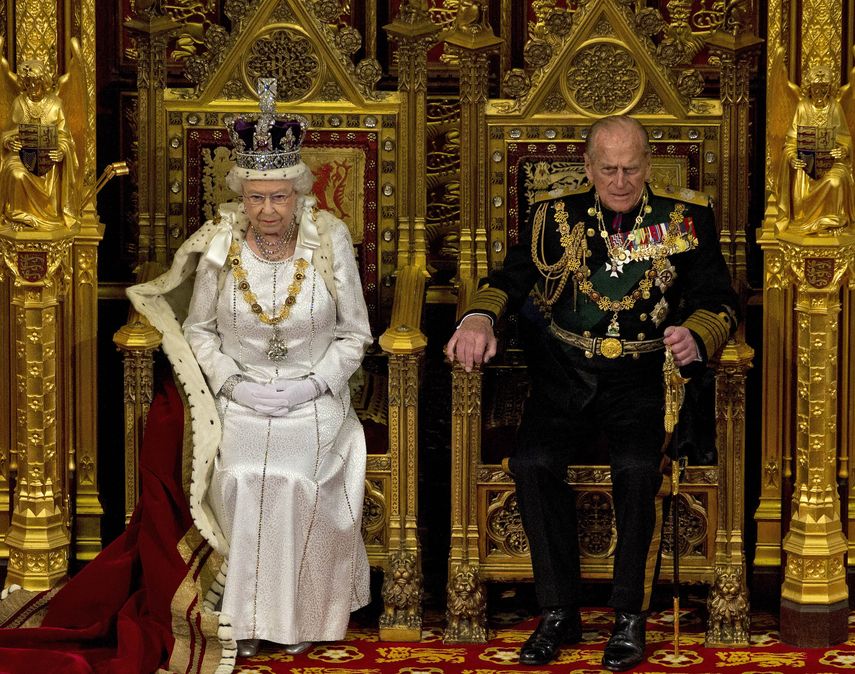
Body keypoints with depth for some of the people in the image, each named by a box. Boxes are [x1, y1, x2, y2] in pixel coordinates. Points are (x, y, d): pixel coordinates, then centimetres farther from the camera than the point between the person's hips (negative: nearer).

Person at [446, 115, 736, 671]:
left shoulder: (687, 219, 8)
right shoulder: (556, 217, 12)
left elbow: (719, 301, 3)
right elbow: (510, 279, 7)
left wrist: (695, 336, -20)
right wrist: (480, 317, -16)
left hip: (645, 378, -2)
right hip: (566, 375, 2)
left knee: (638, 469, -30)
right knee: (532, 464, -25)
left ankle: (630, 618, -13)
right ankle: (559, 614, -11)